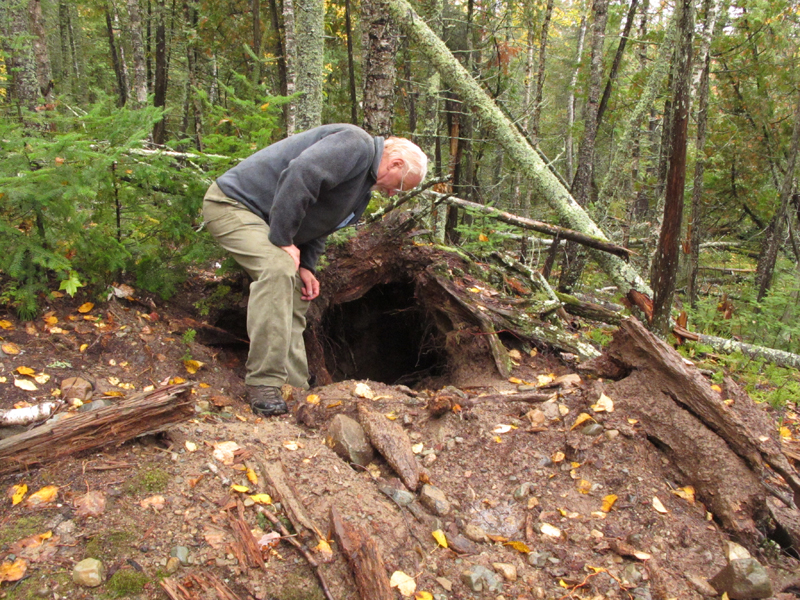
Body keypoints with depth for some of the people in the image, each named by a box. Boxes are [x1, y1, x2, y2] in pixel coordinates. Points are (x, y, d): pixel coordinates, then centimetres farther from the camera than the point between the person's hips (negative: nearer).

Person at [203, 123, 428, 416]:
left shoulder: (363, 191, 16)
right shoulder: (356, 144, -18)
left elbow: (317, 225, 18)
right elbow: (299, 175, -31)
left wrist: (305, 266, 1)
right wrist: (283, 241, -26)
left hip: (259, 217, 11)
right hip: (233, 202, -11)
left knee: (295, 296, 8)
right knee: (278, 267, -30)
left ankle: (295, 388, 12)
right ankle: (263, 383, -27)